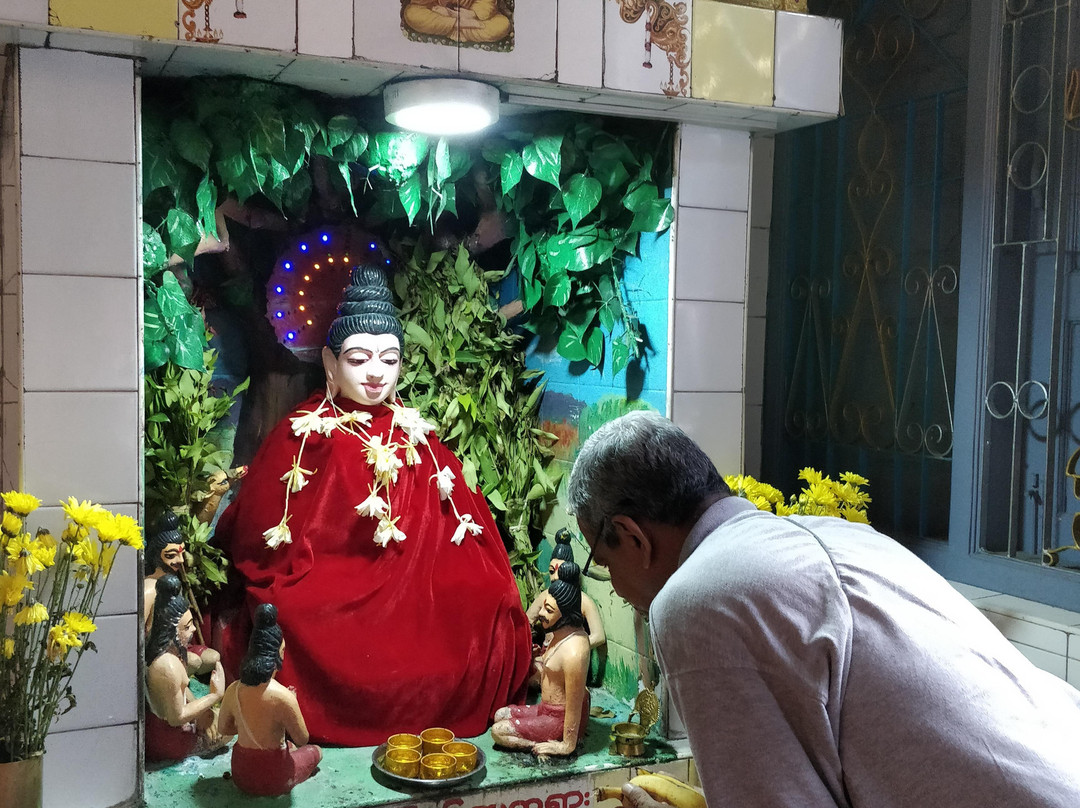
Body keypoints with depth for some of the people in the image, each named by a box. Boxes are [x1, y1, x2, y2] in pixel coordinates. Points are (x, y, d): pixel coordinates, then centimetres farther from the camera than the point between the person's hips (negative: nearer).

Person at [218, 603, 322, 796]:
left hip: (241, 775, 5)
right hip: (273, 781, -5)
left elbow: (223, 728, 7)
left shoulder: (233, 690, -11)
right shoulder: (283, 697, -26)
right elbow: (303, 740, -12)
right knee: (315, 751, 25)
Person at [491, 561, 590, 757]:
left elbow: (574, 704, -25)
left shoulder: (573, 652, -34)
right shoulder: (562, 632, -4)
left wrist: (567, 746, -19)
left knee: (498, 731, -7)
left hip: (560, 719, -10)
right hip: (547, 709, 10)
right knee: (500, 715, 19)